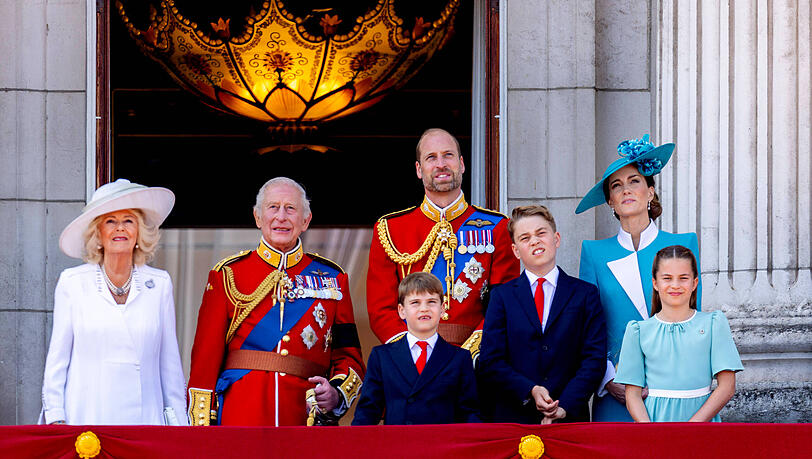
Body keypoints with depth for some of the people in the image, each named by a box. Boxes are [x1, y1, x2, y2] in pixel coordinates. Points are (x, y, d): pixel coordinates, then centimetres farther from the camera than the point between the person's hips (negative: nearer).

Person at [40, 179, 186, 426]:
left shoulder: (159, 284, 7)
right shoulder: (72, 282, 4)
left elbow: (169, 360, 11)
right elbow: (57, 356, 7)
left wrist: (177, 420, 9)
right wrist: (54, 417, 2)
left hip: (144, 418, 1)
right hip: (85, 418, -1)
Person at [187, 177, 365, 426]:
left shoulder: (332, 278, 12)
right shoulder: (228, 274, 7)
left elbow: (348, 354, 13)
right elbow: (205, 357, 4)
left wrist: (336, 393, -8)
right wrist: (200, 429, -4)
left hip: (308, 417, 1)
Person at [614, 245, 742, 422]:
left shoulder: (713, 323, 5)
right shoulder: (639, 330, 6)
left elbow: (727, 386, -1)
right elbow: (633, 394, 4)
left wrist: (692, 428, -11)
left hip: (702, 416, 0)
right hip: (655, 418, 0)